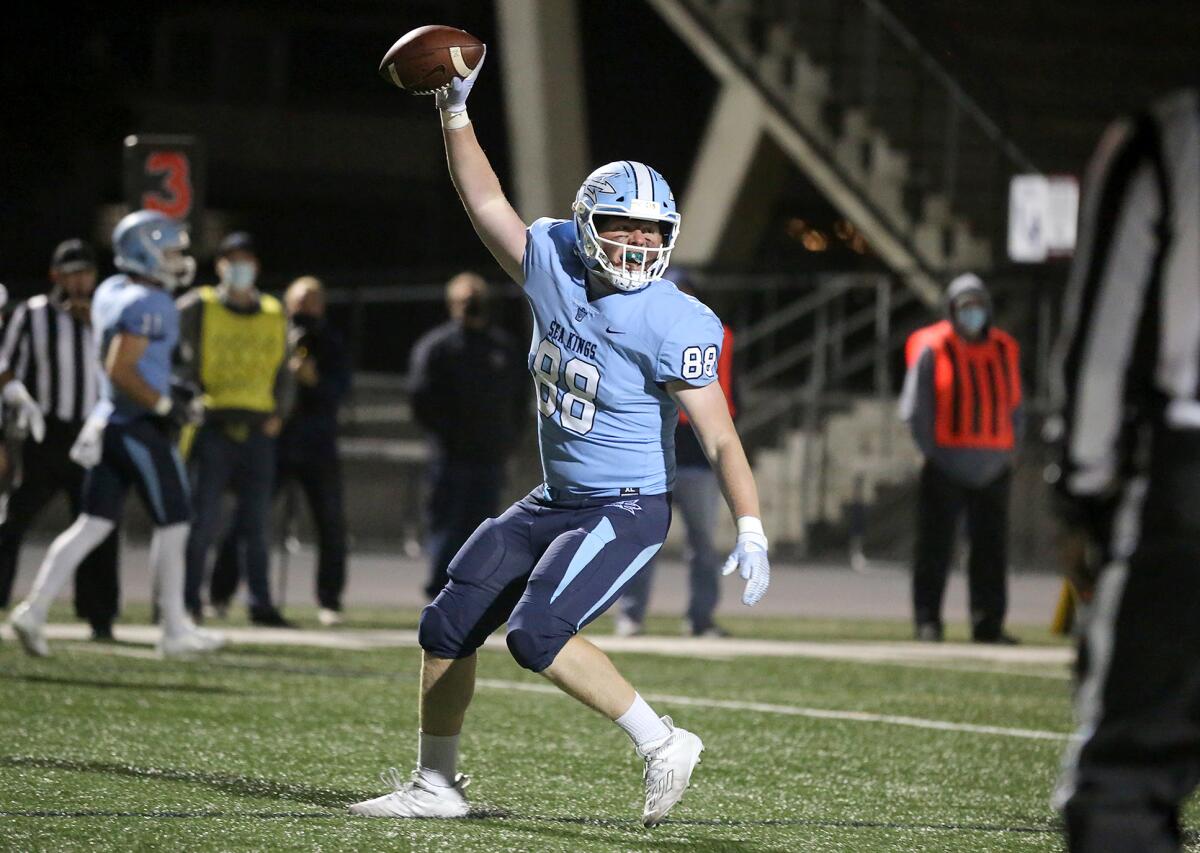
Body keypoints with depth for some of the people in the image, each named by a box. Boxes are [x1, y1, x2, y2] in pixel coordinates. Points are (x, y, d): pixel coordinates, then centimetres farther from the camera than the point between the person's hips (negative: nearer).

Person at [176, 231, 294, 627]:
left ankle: (260, 602, 12)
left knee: (258, 523, 6)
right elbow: (180, 360, 1)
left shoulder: (273, 315, 14)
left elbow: (282, 370, 21)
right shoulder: (197, 308, 2)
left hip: (257, 429, 4)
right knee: (204, 520, -7)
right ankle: (188, 599, -1)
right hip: (212, 426, -4)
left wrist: (278, 413, 8)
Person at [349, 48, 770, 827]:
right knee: (448, 628, 8)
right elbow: (488, 204, 8)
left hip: (627, 509, -8)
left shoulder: (674, 325, -21)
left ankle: (662, 744, -12)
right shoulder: (554, 266, -4)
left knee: (536, 633, -23)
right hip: (554, 500, 8)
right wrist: (455, 110, 1)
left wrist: (751, 530, -30)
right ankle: (436, 784, 22)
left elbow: (721, 439, -21)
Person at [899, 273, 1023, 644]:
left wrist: (1006, 453, 7)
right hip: (946, 469, -4)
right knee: (935, 547, -3)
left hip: (992, 470, 4)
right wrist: (934, 453, -6)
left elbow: (1014, 409, 17)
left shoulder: (1005, 350, 11)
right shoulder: (932, 349, -4)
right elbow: (914, 410, -3)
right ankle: (927, 622, 1)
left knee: (991, 548, 5)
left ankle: (988, 624, 11)